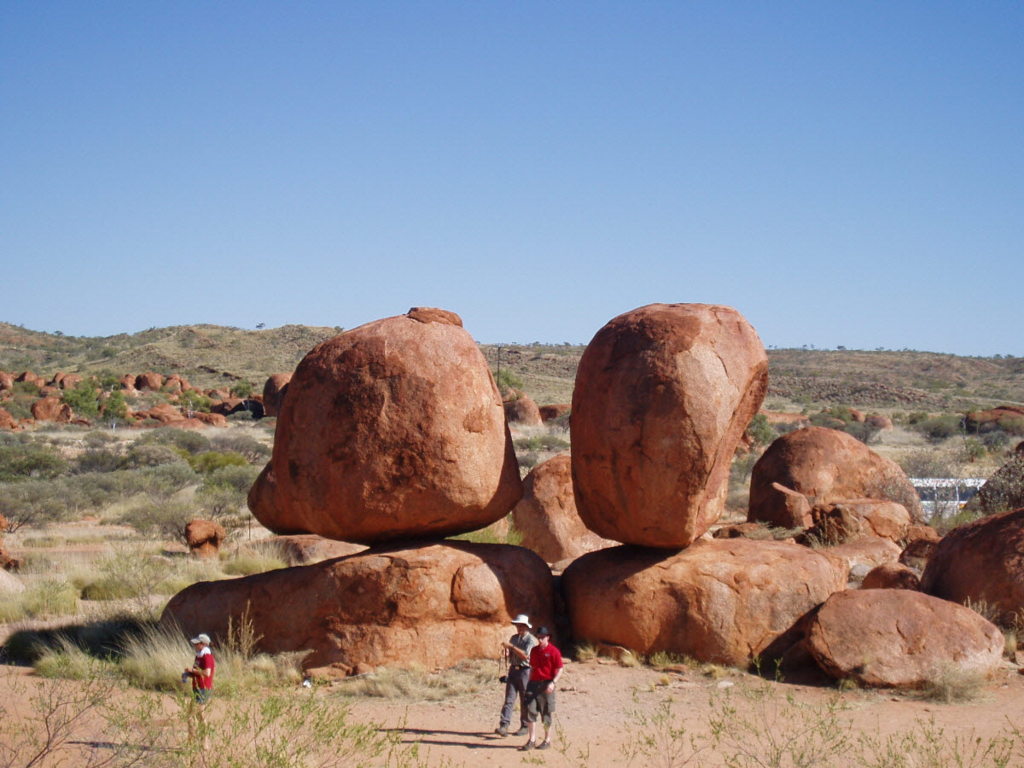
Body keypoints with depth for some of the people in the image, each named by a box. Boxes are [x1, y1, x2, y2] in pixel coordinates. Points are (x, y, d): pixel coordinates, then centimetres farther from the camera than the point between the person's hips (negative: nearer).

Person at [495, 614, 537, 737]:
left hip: (525, 671, -5)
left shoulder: (531, 640, -7)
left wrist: (511, 646, -20)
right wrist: (507, 652, -2)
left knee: (525, 701, 2)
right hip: (513, 669, 5)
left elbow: (525, 655, -19)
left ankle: (525, 726, 13)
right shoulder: (514, 638, 15)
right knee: (509, 699, -5)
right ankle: (504, 726, -13)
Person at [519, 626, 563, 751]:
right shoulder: (534, 650, 12)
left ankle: (547, 740, 13)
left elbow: (559, 670, -7)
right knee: (531, 710, -3)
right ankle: (532, 740, 1)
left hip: (547, 685, -5)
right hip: (534, 683, 5)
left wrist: (553, 682, -19)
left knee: (546, 713, 3)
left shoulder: (554, 651, -6)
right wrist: (530, 682, 16)